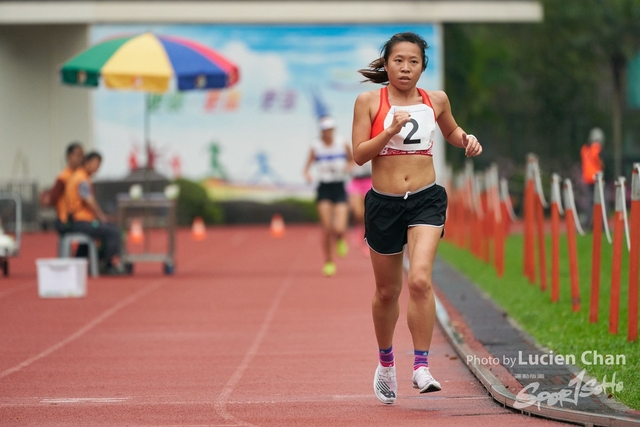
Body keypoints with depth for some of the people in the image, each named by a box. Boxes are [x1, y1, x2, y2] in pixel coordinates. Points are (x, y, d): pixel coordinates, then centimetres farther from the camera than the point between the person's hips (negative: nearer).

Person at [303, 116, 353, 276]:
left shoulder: (342, 143, -1)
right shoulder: (316, 147, -3)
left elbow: (352, 159, 13)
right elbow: (308, 164, 6)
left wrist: (348, 166, -8)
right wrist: (307, 174, -16)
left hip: (340, 188, 0)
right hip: (324, 189, 0)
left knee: (339, 229, -14)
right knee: (327, 229, -6)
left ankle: (340, 239, 25)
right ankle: (328, 262, 12)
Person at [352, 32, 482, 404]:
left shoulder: (436, 101, 5)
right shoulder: (369, 101, -2)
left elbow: (451, 129, 26)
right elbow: (359, 154, -8)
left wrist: (466, 139, 4)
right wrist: (391, 130, -21)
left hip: (426, 200, 0)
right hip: (384, 203, 0)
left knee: (420, 280, -21)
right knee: (387, 291, 13)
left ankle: (422, 366, -17)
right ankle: (386, 361, 37)